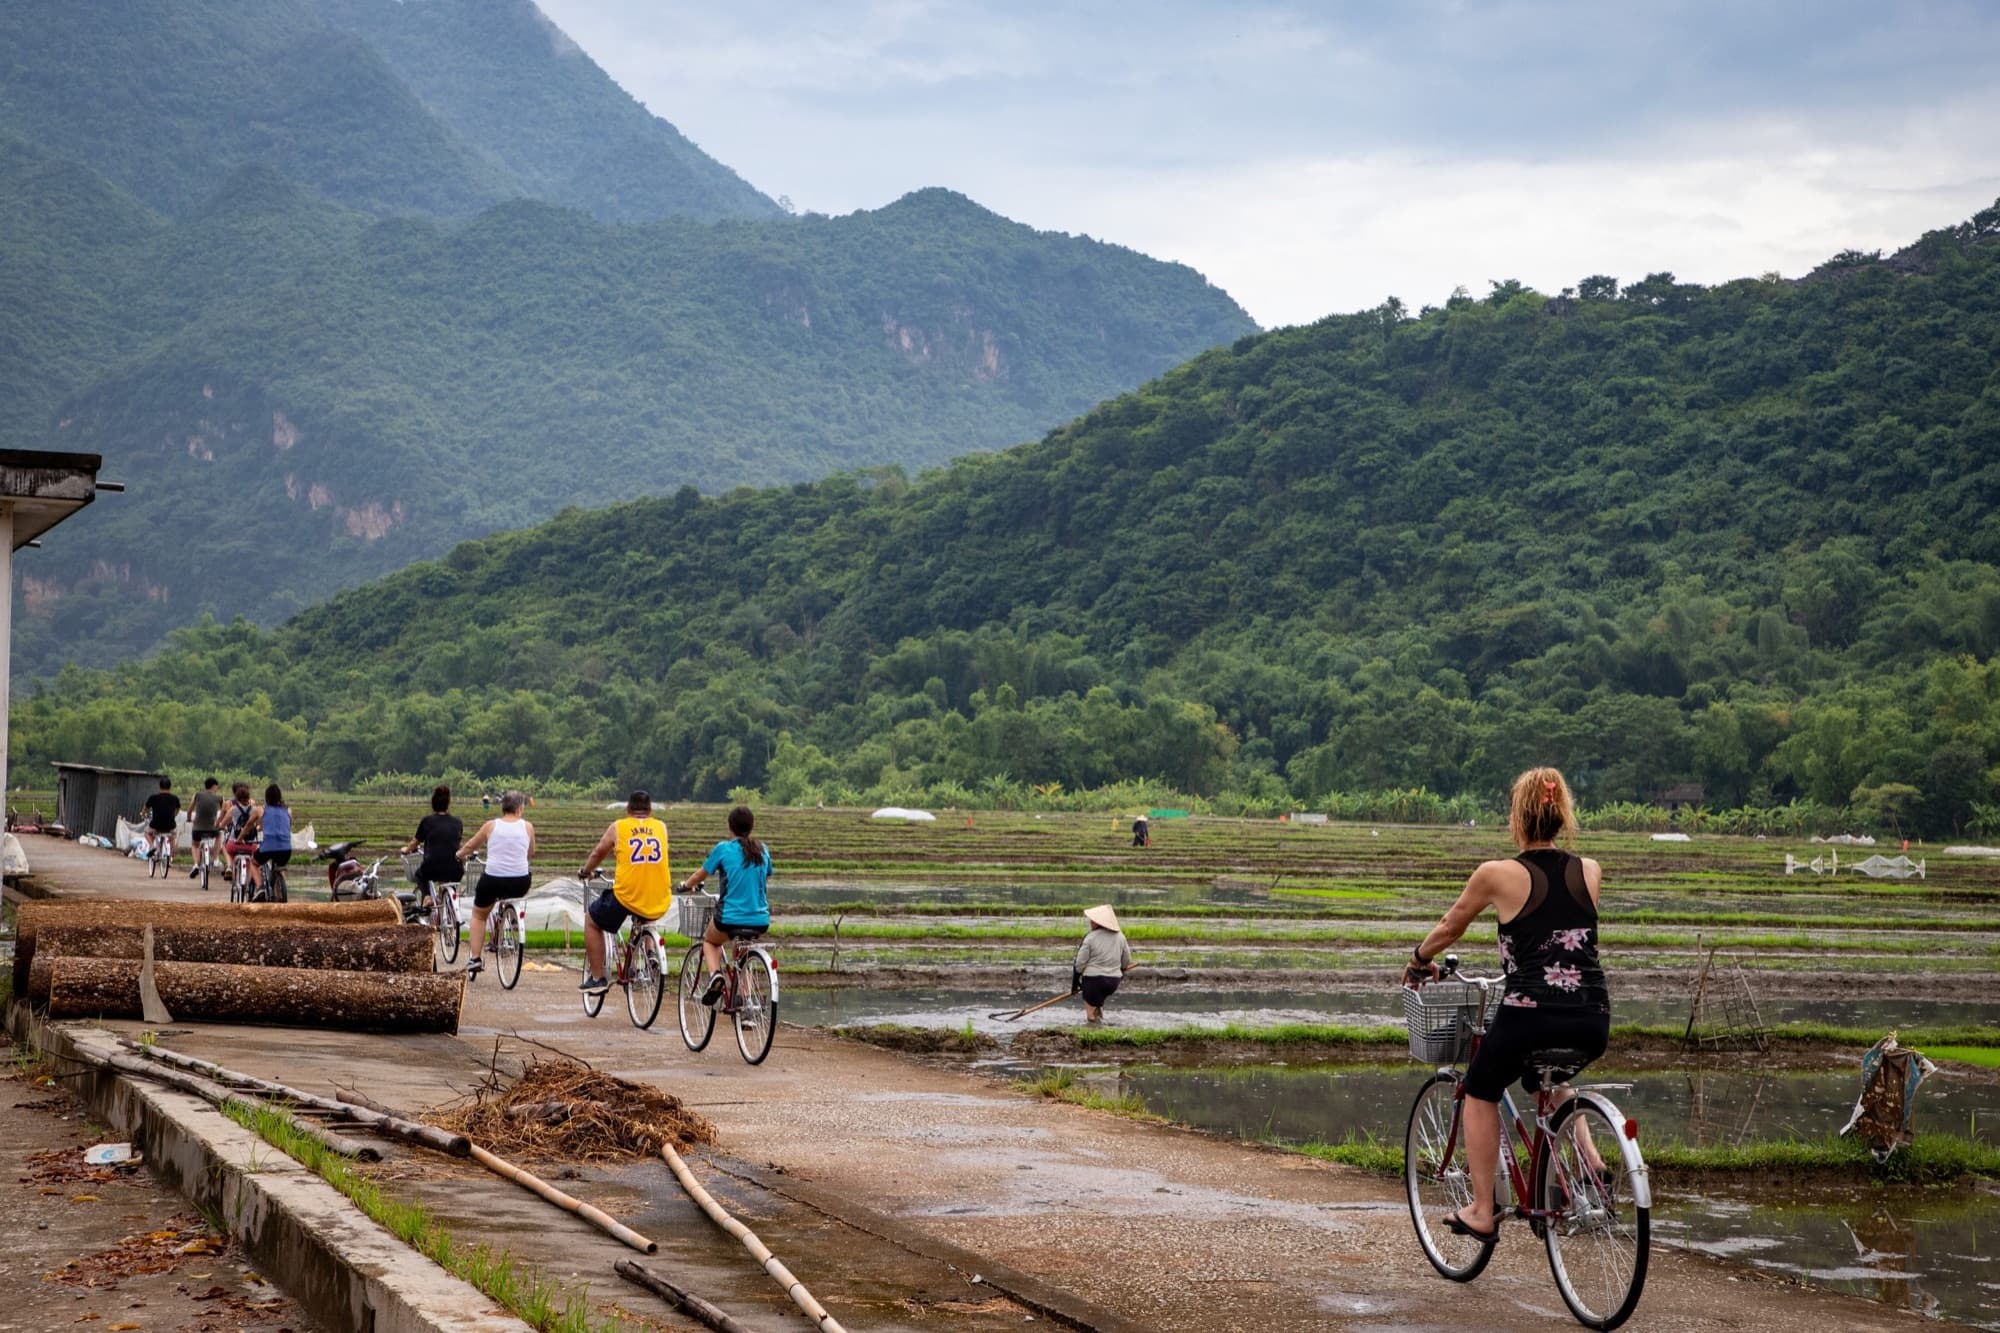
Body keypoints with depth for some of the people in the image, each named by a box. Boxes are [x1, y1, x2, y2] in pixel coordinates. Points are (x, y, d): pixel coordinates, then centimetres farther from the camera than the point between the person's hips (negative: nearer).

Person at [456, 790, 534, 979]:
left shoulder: (491, 826, 3)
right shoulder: (527, 827, 2)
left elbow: (470, 845, 18)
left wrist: (458, 855, 38)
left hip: (492, 880, 0)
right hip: (520, 884, 0)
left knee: (479, 915, 25)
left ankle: (475, 959, 12)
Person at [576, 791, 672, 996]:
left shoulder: (618, 827, 4)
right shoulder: (661, 827, 10)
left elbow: (598, 853, 18)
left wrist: (585, 872, 38)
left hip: (626, 897, -3)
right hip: (660, 904, 3)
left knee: (592, 922, 23)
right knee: (645, 919, 40)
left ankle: (597, 978, 18)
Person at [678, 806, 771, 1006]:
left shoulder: (723, 848, -5)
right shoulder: (762, 850, 6)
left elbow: (701, 875, 7)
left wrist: (687, 885, 28)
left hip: (731, 918, -3)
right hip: (761, 921, 3)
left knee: (710, 941, 28)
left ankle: (714, 973, -2)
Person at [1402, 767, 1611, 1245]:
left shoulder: (1497, 874, -2)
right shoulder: (1590, 872, 8)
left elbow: (1450, 926, 14)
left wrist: (1419, 962, 32)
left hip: (1529, 1014, -4)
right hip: (1593, 1023, 4)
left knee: (1481, 1092, 24)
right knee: (1548, 1077, 36)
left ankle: (1481, 1212, 19)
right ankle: (1587, 1160, 16)